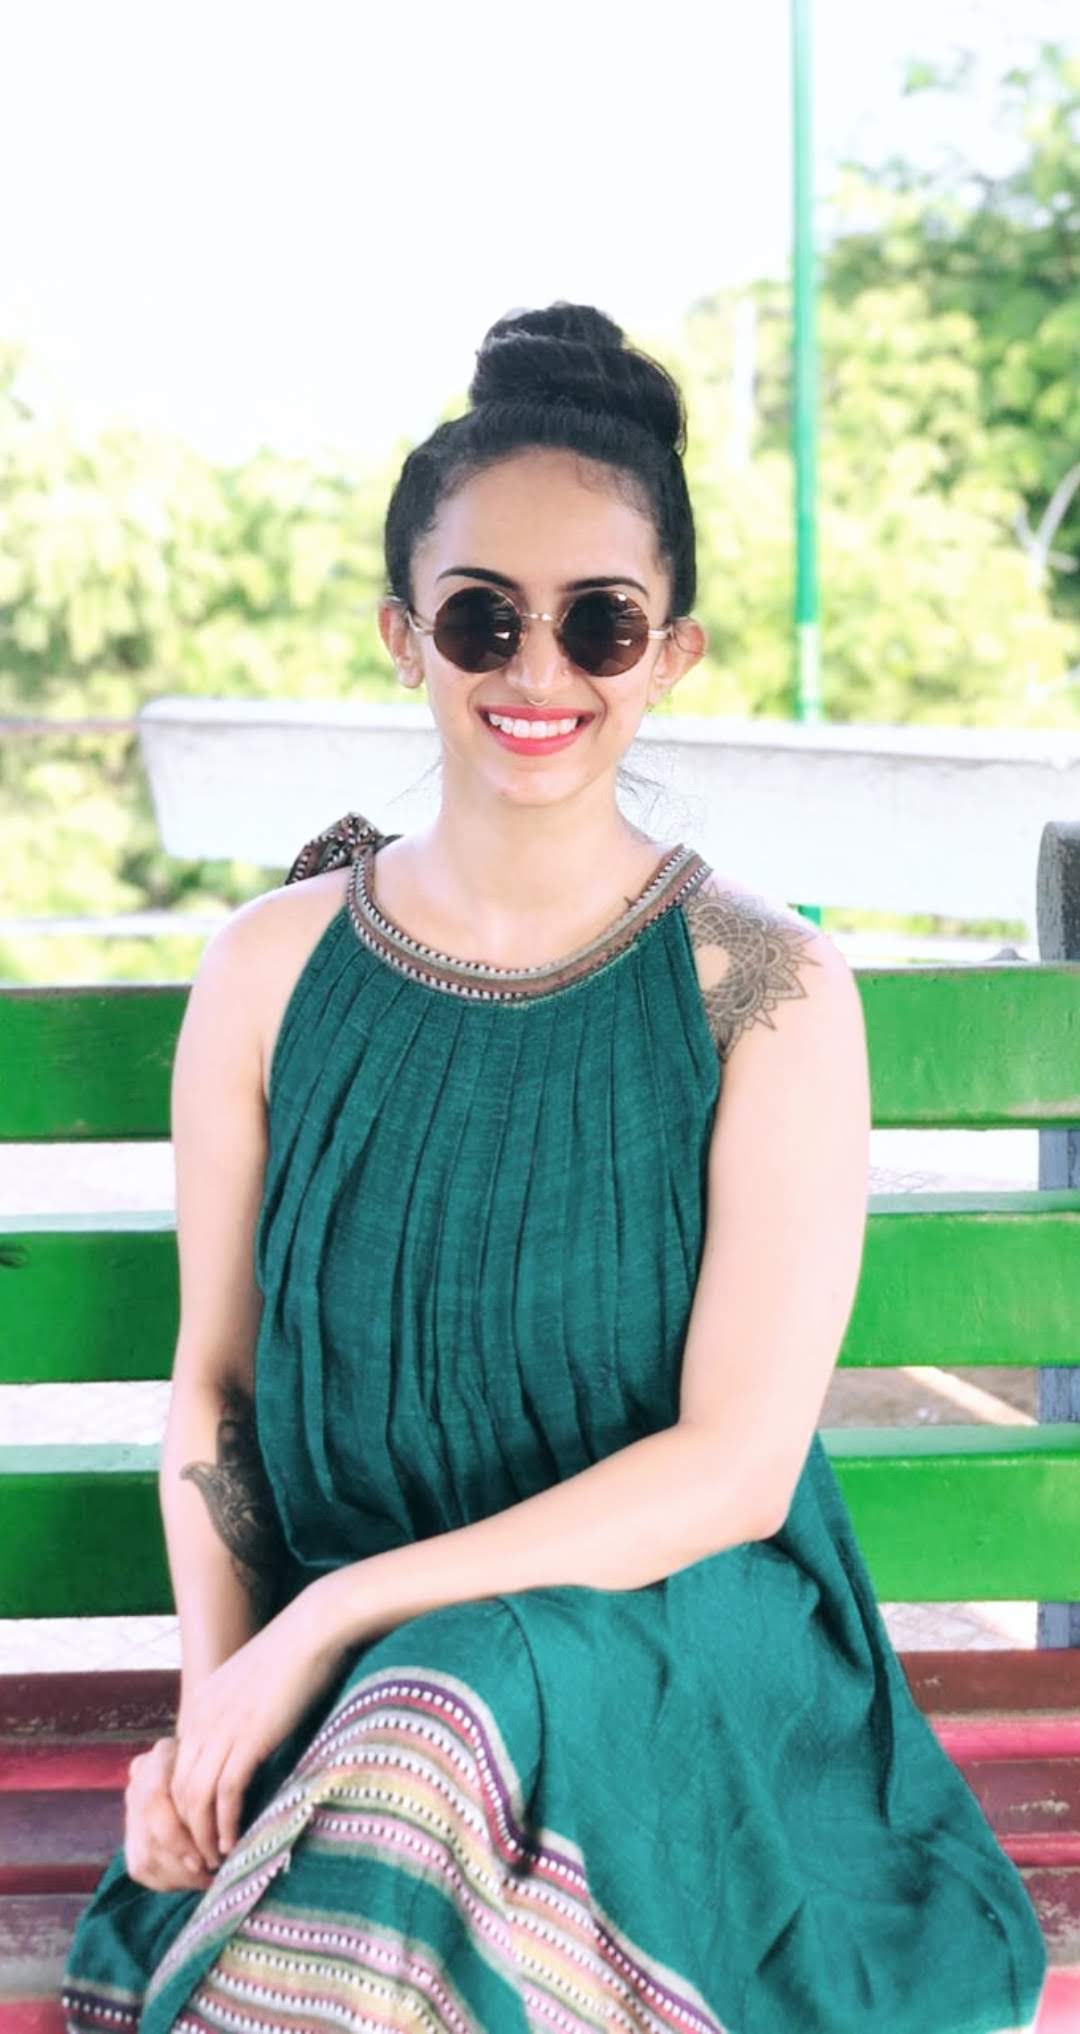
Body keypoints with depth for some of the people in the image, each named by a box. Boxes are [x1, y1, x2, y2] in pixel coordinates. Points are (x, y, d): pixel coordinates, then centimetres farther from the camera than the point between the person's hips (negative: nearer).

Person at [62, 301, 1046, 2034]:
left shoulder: (770, 989, -5)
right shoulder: (271, 969, 4)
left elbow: (737, 1465, -9)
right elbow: (214, 1390, 8)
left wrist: (335, 1624, -16)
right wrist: (215, 1698, -10)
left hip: (669, 1641, -2)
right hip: (332, 1691, 3)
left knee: (448, 1715, -36)